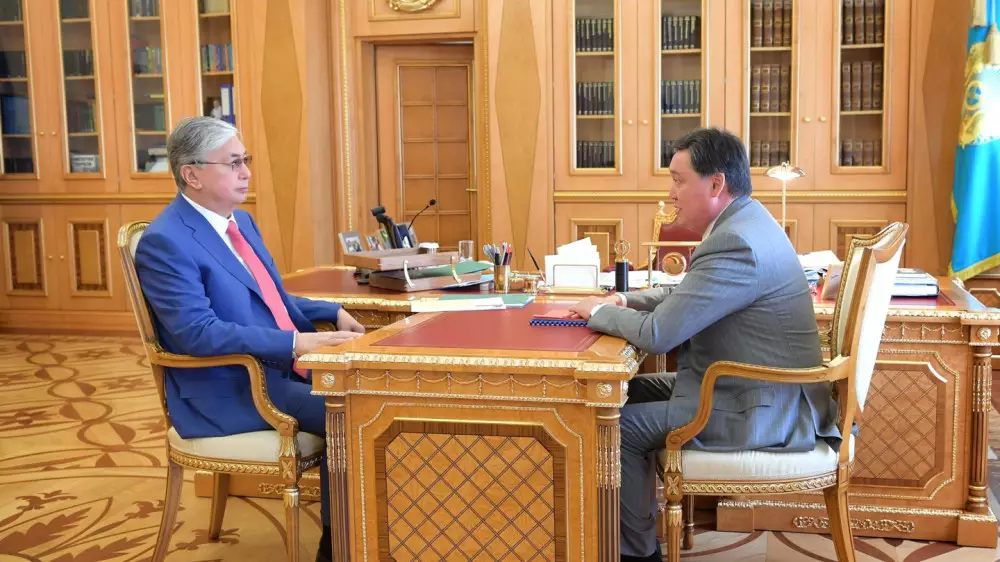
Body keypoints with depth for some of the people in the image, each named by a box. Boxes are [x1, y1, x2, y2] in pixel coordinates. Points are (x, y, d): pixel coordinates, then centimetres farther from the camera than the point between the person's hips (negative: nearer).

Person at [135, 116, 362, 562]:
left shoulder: (242, 221, 13)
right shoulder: (165, 242, -15)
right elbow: (197, 333, -26)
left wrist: (332, 312, 6)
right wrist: (295, 343, -31)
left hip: (278, 368, 9)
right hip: (228, 393, -9)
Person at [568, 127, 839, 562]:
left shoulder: (736, 242, -26)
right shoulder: (743, 222, 8)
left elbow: (658, 334, -27)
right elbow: (685, 295, 20)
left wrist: (598, 312, -9)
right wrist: (623, 300, 5)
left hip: (764, 413, -11)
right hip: (771, 394, 11)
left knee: (618, 427, -8)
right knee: (630, 391, 15)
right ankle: (639, 519, 26)